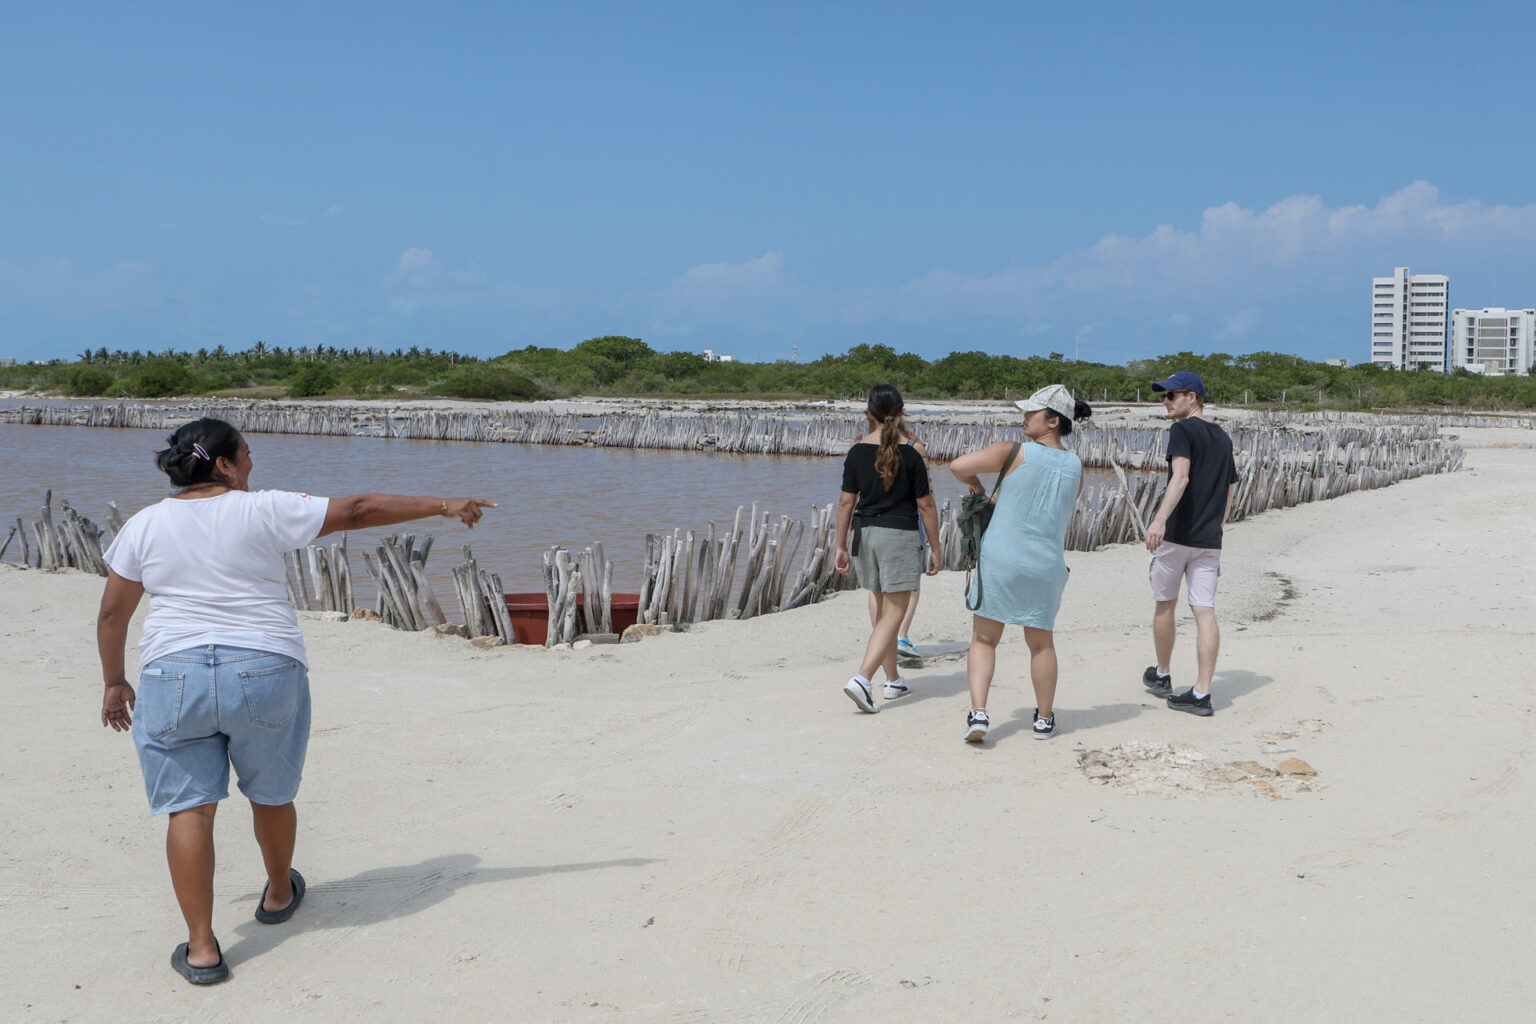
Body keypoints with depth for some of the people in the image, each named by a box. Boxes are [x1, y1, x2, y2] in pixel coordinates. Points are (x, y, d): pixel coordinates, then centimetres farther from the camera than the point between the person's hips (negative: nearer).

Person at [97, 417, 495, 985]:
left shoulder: (143, 527, 4)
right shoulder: (263, 511, -4)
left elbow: (112, 613, 8)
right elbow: (359, 510, -2)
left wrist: (115, 682, 21)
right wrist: (443, 505, 4)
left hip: (175, 677, 1)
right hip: (266, 675, -1)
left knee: (190, 807, 4)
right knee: (271, 794, 18)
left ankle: (201, 948, 1)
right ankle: (279, 894, 41)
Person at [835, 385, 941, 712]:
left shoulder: (857, 452, 0)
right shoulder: (910, 453, -9)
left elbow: (846, 502, 2)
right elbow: (925, 505, -6)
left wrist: (841, 546, 10)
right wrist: (935, 548, 2)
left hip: (865, 533, 5)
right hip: (899, 534, -4)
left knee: (883, 609, 18)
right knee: (894, 613, -3)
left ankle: (893, 680, 27)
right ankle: (862, 679, -19)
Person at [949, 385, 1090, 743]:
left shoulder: (1014, 453, -9)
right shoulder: (1076, 467, 5)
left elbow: (958, 466, -16)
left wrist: (975, 485, 5)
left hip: (1000, 557, -3)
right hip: (1047, 563, 3)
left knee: (984, 639, 8)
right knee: (1041, 642, 18)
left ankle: (978, 712, -6)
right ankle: (1045, 719, 27)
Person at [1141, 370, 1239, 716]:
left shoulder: (1182, 430, -8)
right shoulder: (1222, 437, 15)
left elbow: (1181, 476, -24)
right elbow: (1230, 490, 21)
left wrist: (1160, 519, -36)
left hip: (1176, 534, -6)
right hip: (1209, 539, 6)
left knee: (1164, 604, 13)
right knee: (1205, 612, 0)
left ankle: (1161, 675, 28)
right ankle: (1201, 694, -4)